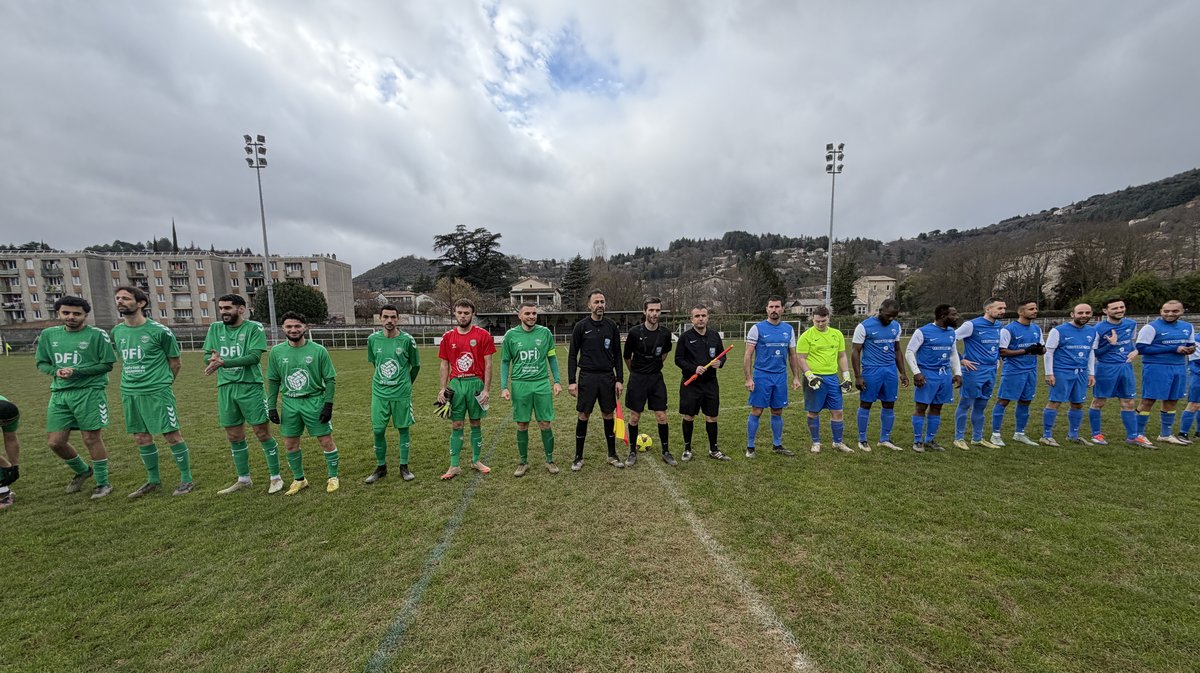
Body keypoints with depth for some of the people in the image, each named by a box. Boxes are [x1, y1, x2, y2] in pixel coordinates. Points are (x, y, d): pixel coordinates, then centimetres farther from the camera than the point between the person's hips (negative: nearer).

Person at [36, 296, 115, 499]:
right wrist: (56, 371, -6)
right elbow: (42, 363, 14)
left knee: (91, 438, -1)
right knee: (55, 442, 7)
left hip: (90, 393, -5)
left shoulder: (97, 334, -4)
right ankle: (82, 471, 33)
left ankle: (102, 483, 12)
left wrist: (76, 371, -16)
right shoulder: (48, 334, 10)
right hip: (59, 394, 5)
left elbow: (107, 364, -4)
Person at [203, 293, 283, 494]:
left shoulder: (254, 328, -5)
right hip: (225, 388, 5)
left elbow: (254, 356, -16)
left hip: (250, 387, -5)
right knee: (234, 437, 14)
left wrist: (224, 362, -24)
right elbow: (207, 356, 6)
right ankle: (243, 479, 28)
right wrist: (212, 358, -16)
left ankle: (275, 477, 11)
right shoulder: (215, 328, 10)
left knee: (262, 433, -1)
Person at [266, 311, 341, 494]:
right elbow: (273, 381, 9)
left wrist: (328, 404, -10)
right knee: (290, 444, 12)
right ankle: (299, 479, 30)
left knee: (326, 441, 1)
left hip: (314, 402, -3)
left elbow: (330, 379, -5)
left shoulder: (318, 350, -8)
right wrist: (272, 407, 5)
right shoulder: (276, 352, 2)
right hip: (289, 403, 3)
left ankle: (333, 477, 18)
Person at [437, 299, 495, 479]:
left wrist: (486, 389, -9)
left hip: (476, 383, -2)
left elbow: (488, 364, -4)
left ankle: (476, 460, 25)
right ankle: (454, 466, 15)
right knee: (456, 425, 6)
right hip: (455, 384, 2)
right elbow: (444, 365, 9)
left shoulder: (483, 335, -3)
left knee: (475, 423, 10)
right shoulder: (448, 337, 6)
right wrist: (442, 389, 0)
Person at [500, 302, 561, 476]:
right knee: (522, 425, 8)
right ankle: (523, 462, 25)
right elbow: (505, 362, 5)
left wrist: (557, 381, 3)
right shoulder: (511, 335, 0)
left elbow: (552, 358, 8)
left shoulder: (545, 333, 1)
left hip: (542, 383, 0)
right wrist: (504, 387, -1)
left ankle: (550, 460, 22)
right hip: (520, 385, 0)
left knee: (545, 424, 5)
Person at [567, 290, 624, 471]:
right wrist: (571, 381, -7)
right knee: (583, 416, 4)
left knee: (608, 415, 10)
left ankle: (612, 455, 25)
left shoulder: (612, 326, 4)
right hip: (587, 376, -2)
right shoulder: (581, 326, -3)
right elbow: (572, 355, -1)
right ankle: (579, 457, 19)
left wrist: (619, 379, 2)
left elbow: (617, 355, 7)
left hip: (607, 377, 2)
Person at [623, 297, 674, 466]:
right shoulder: (635, 332, -12)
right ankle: (633, 452, 22)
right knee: (634, 417, 6)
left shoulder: (665, 334, -4)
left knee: (661, 417, 4)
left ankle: (666, 452, 21)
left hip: (656, 378, 2)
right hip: (637, 379, -2)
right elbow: (627, 356, 2)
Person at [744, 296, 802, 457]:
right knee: (756, 412, -1)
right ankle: (750, 447, 11)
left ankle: (777, 445, 28)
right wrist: (748, 378, -13)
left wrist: (796, 377, 9)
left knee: (777, 412, 13)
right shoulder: (757, 328, -6)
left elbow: (793, 355, 14)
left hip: (781, 376, 4)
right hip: (761, 376, -4)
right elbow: (748, 355, -8)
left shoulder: (789, 329, 7)